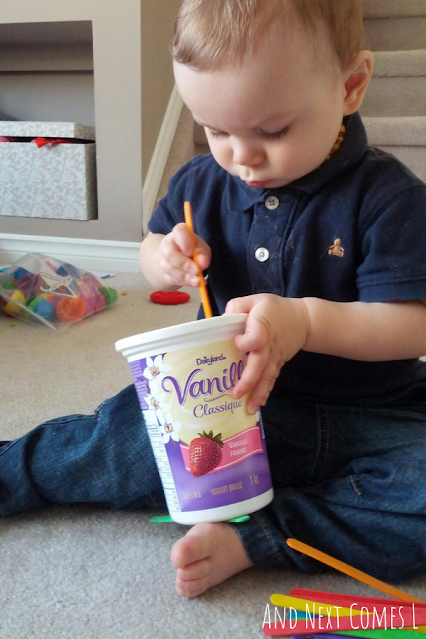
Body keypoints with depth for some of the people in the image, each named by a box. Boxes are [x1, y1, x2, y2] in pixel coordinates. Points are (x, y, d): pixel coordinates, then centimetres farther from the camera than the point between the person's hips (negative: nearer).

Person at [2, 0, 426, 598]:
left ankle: (252, 536, -24)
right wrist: (165, 259, -9)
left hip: (370, 417, -1)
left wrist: (308, 319, -33)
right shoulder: (203, 183, 1)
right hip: (234, 400, 2)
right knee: (129, 428, -19)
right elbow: (152, 252, 17)